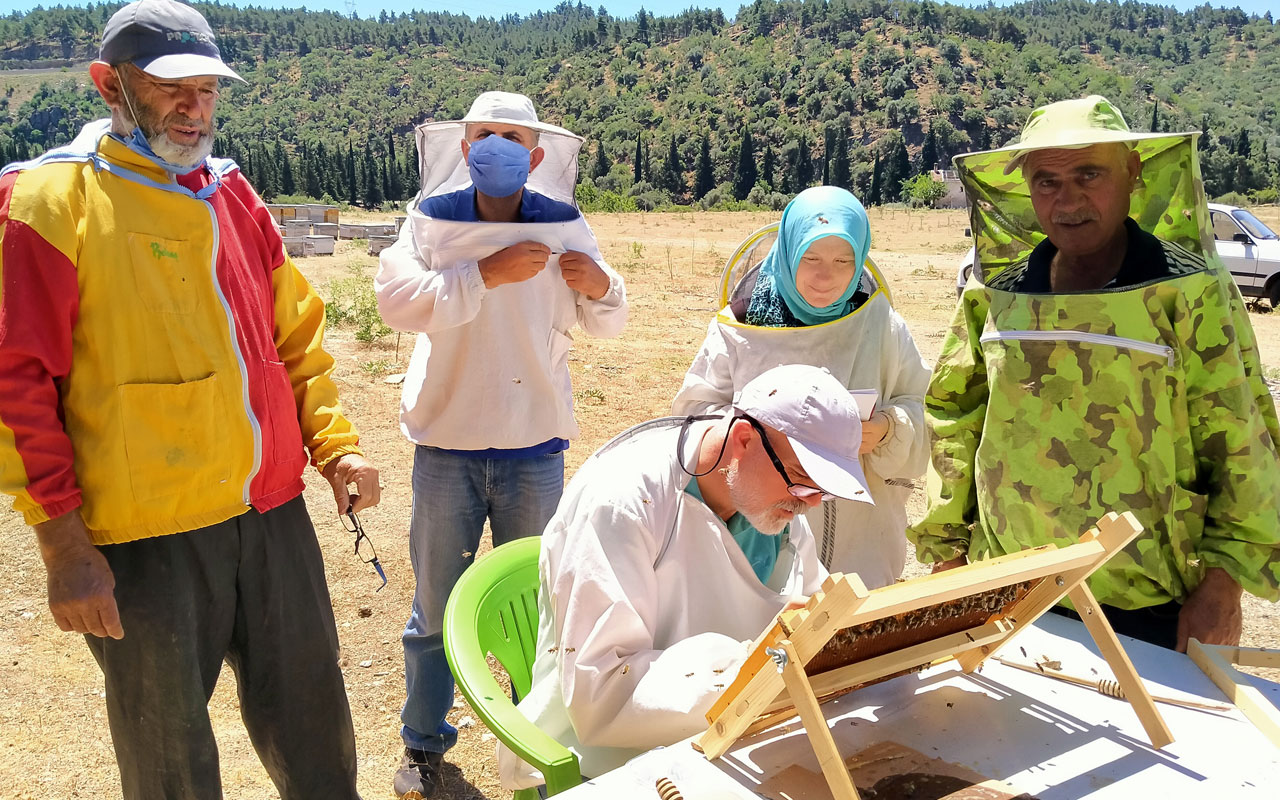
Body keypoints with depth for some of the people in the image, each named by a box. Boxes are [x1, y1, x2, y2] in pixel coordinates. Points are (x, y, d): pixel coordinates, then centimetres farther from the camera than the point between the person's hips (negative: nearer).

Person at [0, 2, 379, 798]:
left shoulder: (232, 193, 11)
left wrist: (336, 444, 4)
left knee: (313, 724, 16)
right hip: (145, 534, -5)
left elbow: (296, 335, 17)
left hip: (274, 510, 5)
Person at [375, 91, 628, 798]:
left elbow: (606, 322, 7)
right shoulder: (432, 219, -5)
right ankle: (423, 743, 33)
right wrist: (486, 274, -28)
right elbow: (396, 298, -22)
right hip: (447, 444, -1)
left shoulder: (563, 226, -2)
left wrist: (601, 287, -15)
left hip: (534, 447, 1)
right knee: (436, 605, 14)